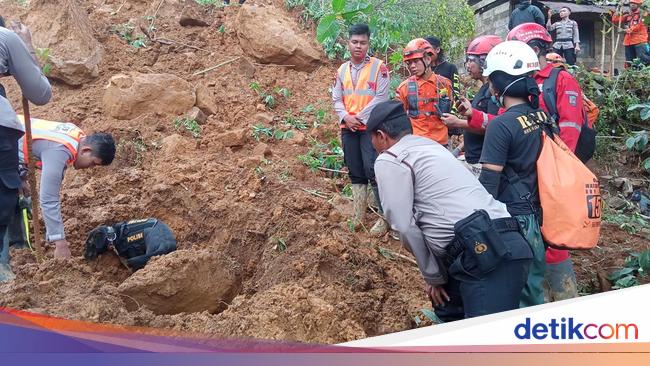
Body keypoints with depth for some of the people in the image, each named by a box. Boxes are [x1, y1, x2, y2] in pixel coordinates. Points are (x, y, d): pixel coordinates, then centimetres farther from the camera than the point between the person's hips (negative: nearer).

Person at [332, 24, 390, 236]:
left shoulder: (378, 67, -5)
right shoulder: (342, 70, 12)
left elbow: (380, 98, -12)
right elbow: (336, 99, 11)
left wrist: (360, 118, -14)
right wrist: (345, 117, -8)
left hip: (370, 127, -5)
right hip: (348, 128, 6)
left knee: (373, 171, -11)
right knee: (355, 172, 10)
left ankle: (385, 217, -3)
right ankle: (358, 215, 19)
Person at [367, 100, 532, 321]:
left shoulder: (389, 160, 2)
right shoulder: (429, 145, 28)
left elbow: (405, 226, -3)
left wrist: (433, 277, 8)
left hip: (485, 251, -10)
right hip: (498, 246, 10)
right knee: (448, 313, 25)